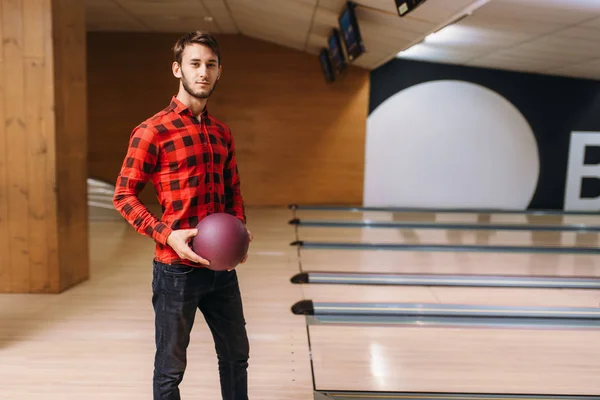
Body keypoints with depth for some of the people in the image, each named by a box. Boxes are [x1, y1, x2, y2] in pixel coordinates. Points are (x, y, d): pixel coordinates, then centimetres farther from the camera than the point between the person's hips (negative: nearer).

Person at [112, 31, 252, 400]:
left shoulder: (223, 133, 8)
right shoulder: (153, 131, -11)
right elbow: (124, 195, -9)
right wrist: (167, 235, -21)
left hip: (222, 267, 6)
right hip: (177, 269, -6)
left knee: (236, 354, 19)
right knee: (170, 368, 11)